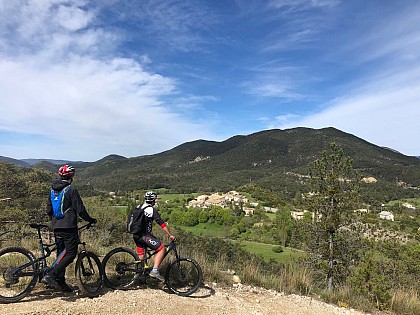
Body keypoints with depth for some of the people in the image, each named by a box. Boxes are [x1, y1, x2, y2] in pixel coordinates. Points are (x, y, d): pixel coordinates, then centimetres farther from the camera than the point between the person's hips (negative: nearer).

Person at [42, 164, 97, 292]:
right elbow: (80, 210, -13)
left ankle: (60, 282, 18)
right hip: (69, 227, -8)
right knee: (71, 253, -2)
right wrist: (90, 220, 2)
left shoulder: (52, 190, 12)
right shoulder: (71, 190, -12)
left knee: (61, 254, 14)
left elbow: (48, 210, 17)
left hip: (56, 227, 8)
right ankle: (50, 275, -13)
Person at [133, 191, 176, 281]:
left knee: (141, 256, 20)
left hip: (136, 235, 8)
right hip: (144, 235, -8)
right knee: (161, 249, -3)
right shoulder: (152, 210, -11)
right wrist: (170, 235, -7)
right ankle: (154, 271, -9)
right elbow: (162, 224, -12)